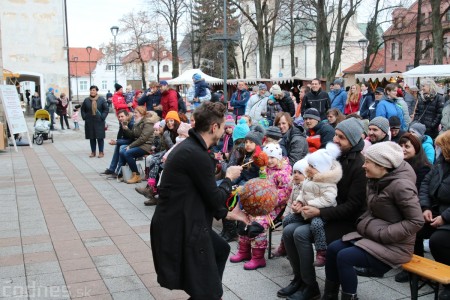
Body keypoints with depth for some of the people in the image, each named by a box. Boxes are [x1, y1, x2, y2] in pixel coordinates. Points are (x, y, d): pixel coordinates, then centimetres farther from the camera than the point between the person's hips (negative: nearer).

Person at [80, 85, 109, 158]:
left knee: (100, 137, -1)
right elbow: (83, 110, 14)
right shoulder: (86, 100, 5)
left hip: (99, 122, -2)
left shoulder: (102, 99, -3)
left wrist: (102, 117, -10)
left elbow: (106, 109, -2)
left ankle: (101, 152, 9)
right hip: (89, 122, 3)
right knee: (92, 137, 7)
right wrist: (84, 117, 1)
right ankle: (93, 152, 17)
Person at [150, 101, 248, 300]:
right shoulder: (196, 155, -24)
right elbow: (215, 198, -15)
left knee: (221, 249, 29)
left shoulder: (191, 147, 8)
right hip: (180, 229, -10)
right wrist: (229, 178, 3)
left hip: (184, 222, 10)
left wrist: (227, 214, 18)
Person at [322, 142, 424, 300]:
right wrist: (363, 222, 2)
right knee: (333, 248, -3)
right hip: (371, 235, 9)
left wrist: (382, 234, -22)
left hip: (394, 244, -9)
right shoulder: (376, 180, 5)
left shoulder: (400, 185, -22)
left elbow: (416, 221, -22)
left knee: (344, 257, -21)